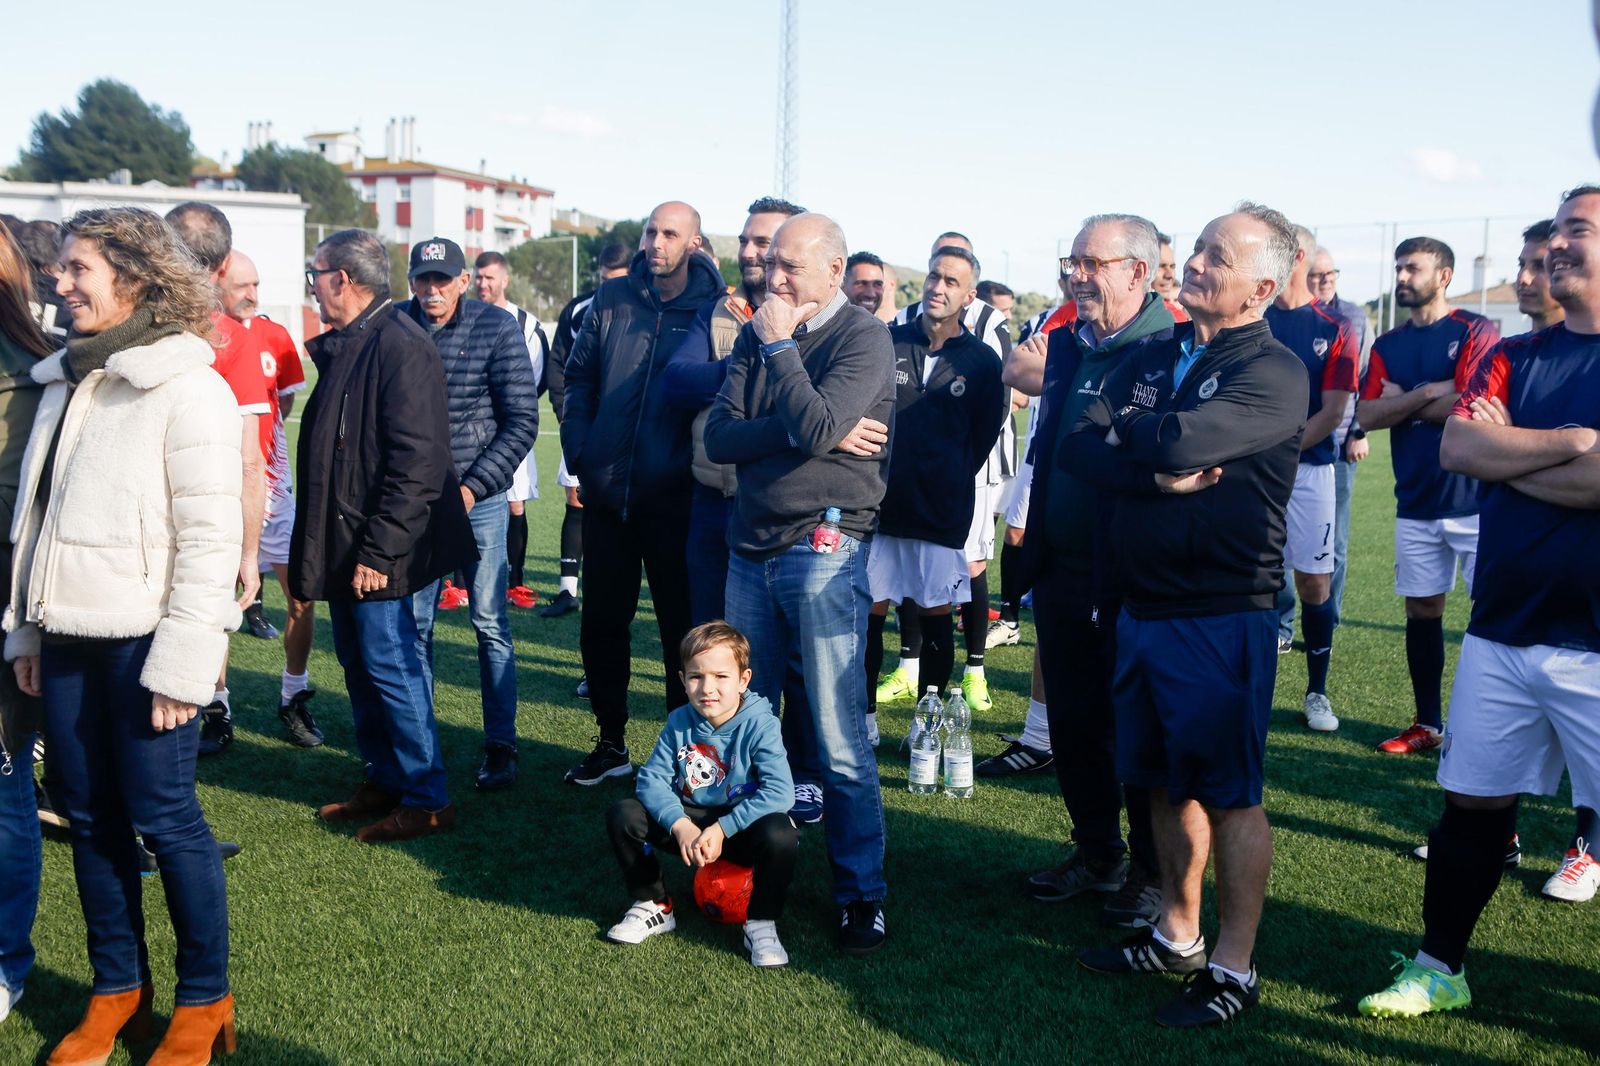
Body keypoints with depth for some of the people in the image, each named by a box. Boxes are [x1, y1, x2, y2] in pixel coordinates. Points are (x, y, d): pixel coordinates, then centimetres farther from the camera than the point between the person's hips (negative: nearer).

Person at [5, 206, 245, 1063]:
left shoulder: (185, 387, -10)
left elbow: (209, 535, -14)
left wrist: (180, 660, -17)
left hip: (141, 639, -7)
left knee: (162, 818, 0)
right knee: (89, 817, 11)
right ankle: (116, 990, 25)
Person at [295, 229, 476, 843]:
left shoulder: (400, 347, -17)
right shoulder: (344, 345, 13)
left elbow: (415, 462, -23)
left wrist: (379, 550, -24)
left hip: (377, 549, -10)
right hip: (340, 543, 10)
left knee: (389, 665, -4)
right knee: (359, 665, 16)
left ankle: (427, 800, 7)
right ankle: (384, 781, 29)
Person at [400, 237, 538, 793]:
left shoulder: (497, 327, -6)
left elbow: (522, 421, -6)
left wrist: (473, 486, -12)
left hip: (480, 497, -2)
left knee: (490, 624, 1)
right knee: (413, 623, 7)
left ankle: (500, 745, 11)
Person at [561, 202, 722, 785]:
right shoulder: (611, 300, 5)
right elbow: (578, 377, 10)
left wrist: (696, 467, -11)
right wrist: (580, 450, 0)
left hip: (674, 501, -3)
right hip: (607, 496, 4)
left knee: (682, 628, 5)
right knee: (601, 623, 11)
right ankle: (611, 743, 27)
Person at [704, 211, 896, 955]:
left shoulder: (864, 338, -6)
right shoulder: (755, 335, 12)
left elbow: (816, 426, -21)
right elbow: (719, 438, 1)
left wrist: (780, 346, -10)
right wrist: (805, 433, -12)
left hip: (824, 549, -6)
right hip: (751, 548, 6)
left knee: (836, 740, -3)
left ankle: (861, 893, 9)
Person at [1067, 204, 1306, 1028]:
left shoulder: (1274, 372, -10)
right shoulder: (1151, 360, 12)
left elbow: (1182, 439, -26)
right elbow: (1079, 447, 0)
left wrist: (1127, 433, -5)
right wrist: (1159, 473, -16)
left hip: (1223, 613, -7)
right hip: (1143, 604, 7)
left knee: (1229, 792, 1)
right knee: (1166, 781, 16)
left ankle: (1234, 968, 12)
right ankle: (1177, 934, 31)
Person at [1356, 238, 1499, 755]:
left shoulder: (1476, 332, -5)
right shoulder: (1388, 346, 12)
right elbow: (1368, 415, 1)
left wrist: (1403, 399, -3)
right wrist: (1429, 393, -11)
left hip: (1474, 500, -5)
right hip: (1415, 503, 6)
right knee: (1422, 611, 10)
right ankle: (1428, 723, 21)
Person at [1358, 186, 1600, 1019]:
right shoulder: (1514, 357, 11)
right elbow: (1457, 448, -6)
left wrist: (1505, 453, -6)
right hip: (1500, 633, 4)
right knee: (1473, 807, 11)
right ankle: (1438, 968, 24)